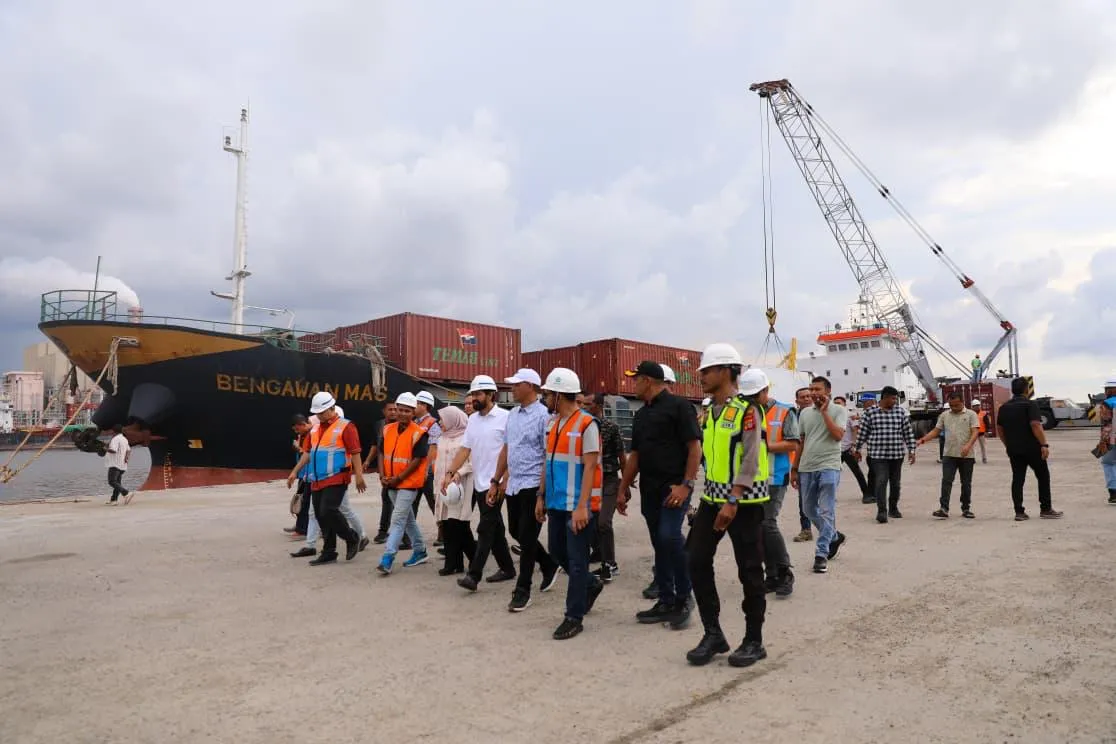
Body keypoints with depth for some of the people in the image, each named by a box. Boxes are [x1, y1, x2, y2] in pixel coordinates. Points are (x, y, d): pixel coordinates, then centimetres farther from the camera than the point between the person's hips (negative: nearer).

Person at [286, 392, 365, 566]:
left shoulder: (345, 426, -8)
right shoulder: (315, 429, 15)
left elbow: (355, 452, -12)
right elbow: (307, 452, 20)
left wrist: (358, 475, -17)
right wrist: (295, 472, 14)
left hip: (337, 479, -8)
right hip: (317, 480, 8)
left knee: (328, 511, -17)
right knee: (321, 516, 9)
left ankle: (352, 538, 5)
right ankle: (329, 553, 19)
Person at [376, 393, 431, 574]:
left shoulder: (419, 433, -13)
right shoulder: (388, 430, 5)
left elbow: (418, 460, -16)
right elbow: (382, 454, 10)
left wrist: (398, 478, -16)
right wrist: (383, 476, -3)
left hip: (409, 483, -7)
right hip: (391, 484, 7)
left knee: (398, 520, -10)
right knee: (408, 519, 17)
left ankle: (387, 558, -9)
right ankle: (420, 551, 31)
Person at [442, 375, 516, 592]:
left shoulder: (504, 417, -10)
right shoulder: (472, 419, 11)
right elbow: (464, 449, 9)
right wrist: (450, 473, -2)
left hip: (495, 484, -7)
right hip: (479, 482, 7)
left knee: (486, 529, -7)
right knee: (495, 527, 15)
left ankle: (473, 575, -6)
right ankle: (507, 568, 27)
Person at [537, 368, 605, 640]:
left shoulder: (587, 424, -14)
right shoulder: (551, 423, 10)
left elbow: (590, 468, -17)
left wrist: (581, 506, -21)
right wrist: (541, 497, 14)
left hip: (577, 505, -8)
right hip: (557, 502, 8)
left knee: (576, 559, -1)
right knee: (557, 550, 17)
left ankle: (574, 617, 10)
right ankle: (591, 584, 39)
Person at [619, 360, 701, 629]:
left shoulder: (677, 406, -6)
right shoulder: (641, 415, 16)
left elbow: (695, 447, -12)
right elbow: (635, 455, 20)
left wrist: (686, 484, -19)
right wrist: (623, 489, 17)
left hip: (674, 487, -7)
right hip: (649, 489, 8)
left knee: (669, 537, -19)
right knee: (659, 545, 9)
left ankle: (684, 597, 0)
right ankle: (666, 602, 17)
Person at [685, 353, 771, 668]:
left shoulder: (747, 409, -13)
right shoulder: (711, 410, 11)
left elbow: (751, 459, -19)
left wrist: (733, 501, -24)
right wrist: (713, 496, 18)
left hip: (743, 500, -8)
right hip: (713, 497, 8)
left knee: (749, 571, 3)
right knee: (697, 562, 3)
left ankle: (754, 641, 18)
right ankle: (713, 634, 16)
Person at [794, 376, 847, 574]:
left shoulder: (838, 410, -2)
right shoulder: (805, 413, 11)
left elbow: (838, 435, -18)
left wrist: (824, 411, -13)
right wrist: (794, 469, 14)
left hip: (828, 467, -6)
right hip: (806, 468, 6)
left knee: (826, 511, -6)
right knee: (809, 510, 14)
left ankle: (821, 554, -2)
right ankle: (834, 537, 35)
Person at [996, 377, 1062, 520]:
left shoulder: (1004, 408, 10)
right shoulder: (1030, 404, -9)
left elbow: (999, 429, 14)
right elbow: (1035, 425, -20)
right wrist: (1044, 444, -20)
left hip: (1013, 449, 5)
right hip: (1032, 448, -5)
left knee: (1017, 479, 5)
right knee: (1043, 476, 9)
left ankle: (1019, 512, 2)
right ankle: (1046, 509, 13)